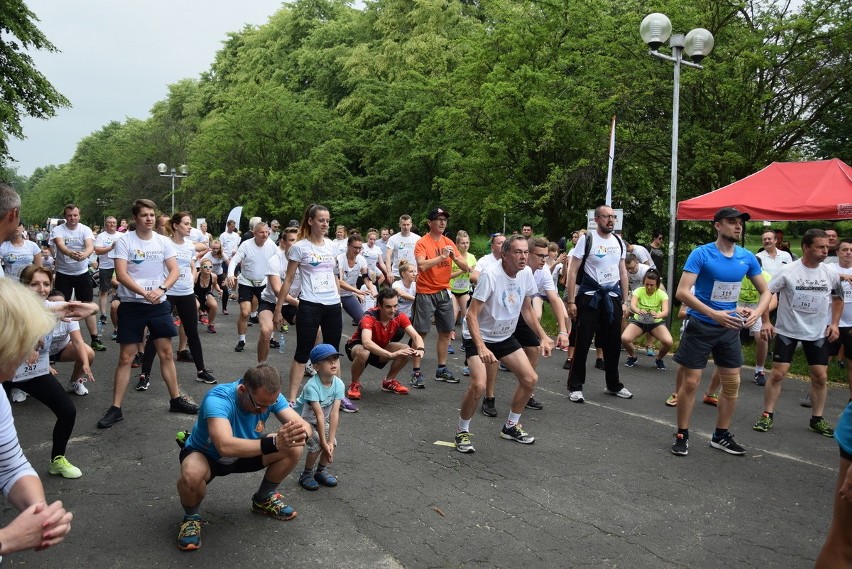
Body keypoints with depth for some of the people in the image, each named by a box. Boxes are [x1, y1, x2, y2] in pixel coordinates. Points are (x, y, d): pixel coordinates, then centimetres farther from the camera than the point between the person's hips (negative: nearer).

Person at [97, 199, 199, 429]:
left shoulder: (163, 242, 4)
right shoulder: (124, 241, -6)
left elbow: (175, 270, -1)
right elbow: (121, 274, -14)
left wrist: (161, 289, -18)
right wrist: (145, 293, -25)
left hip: (159, 305, 3)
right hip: (131, 305, -3)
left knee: (166, 353, 10)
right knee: (126, 358, 1)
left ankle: (176, 399, 22)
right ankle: (116, 409, 9)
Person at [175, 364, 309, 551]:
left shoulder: (270, 396, -21)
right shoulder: (218, 399, -38)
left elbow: (305, 425, -25)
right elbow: (225, 446, -53)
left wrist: (299, 434, -50)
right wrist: (273, 443, -60)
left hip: (244, 452, 5)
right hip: (205, 455, -5)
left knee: (293, 449, -17)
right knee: (191, 475, -40)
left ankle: (264, 500, 10)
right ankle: (191, 517, -4)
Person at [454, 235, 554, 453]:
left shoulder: (526, 274, -7)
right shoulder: (490, 275, -28)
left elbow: (527, 310, 9)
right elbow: (471, 315, -29)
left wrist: (543, 337, 2)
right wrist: (481, 347, -40)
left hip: (505, 337, 7)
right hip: (479, 337, -7)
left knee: (530, 379, 4)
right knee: (478, 385, -24)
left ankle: (511, 426, 25)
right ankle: (462, 431, 2)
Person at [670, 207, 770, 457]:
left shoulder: (747, 257, 1)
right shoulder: (701, 254, -14)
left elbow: (765, 292, 9)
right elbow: (682, 292, -21)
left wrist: (757, 312, -12)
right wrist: (714, 314, -30)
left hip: (730, 326, 5)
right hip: (700, 325, -5)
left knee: (732, 382, 9)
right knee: (690, 381, -1)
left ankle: (721, 435, 25)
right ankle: (682, 435, 13)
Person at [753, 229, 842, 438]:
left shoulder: (831, 274, -2)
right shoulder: (788, 271, -15)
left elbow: (838, 299, 15)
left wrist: (834, 323, 4)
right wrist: (766, 321, -15)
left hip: (818, 334, 4)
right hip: (787, 331, -3)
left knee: (820, 376, 5)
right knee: (777, 373, -3)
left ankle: (817, 419, 21)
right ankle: (767, 415, 9)